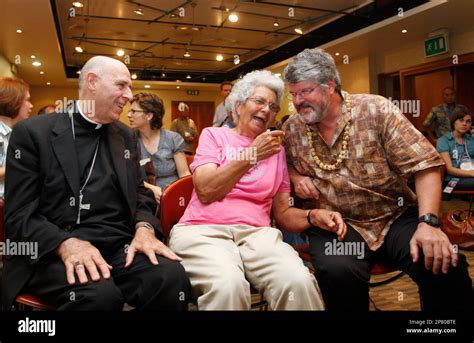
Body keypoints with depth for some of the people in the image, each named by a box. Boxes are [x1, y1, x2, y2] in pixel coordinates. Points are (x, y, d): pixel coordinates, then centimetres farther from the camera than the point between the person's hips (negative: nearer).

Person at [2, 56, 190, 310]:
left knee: (172, 277, -25)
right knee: (100, 294, -35)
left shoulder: (125, 135, 15)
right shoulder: (33, 132, 0)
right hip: (53, 250, -4)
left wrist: (144, 227, -6)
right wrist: (66, 243, -23)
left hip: (119, 244, 4)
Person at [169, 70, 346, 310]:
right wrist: (251, 155, -13)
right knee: (228, 284, -35)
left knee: (298, 280, -29)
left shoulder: (276, 149, 19)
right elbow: (206, 191, -6)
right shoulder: (214, 135, 10)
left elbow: (282, 212, 17)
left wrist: (313, 216, -4)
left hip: (256, 233, 3)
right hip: (203, 230, -2)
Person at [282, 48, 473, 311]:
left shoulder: (376, 110, -6)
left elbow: (425, 164, -10)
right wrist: (296, 177, -2)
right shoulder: (292, 129, 4)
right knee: (338, 272, -32)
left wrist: (428, 222, -22)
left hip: (395, 216, 0)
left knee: (446, 267, -25)